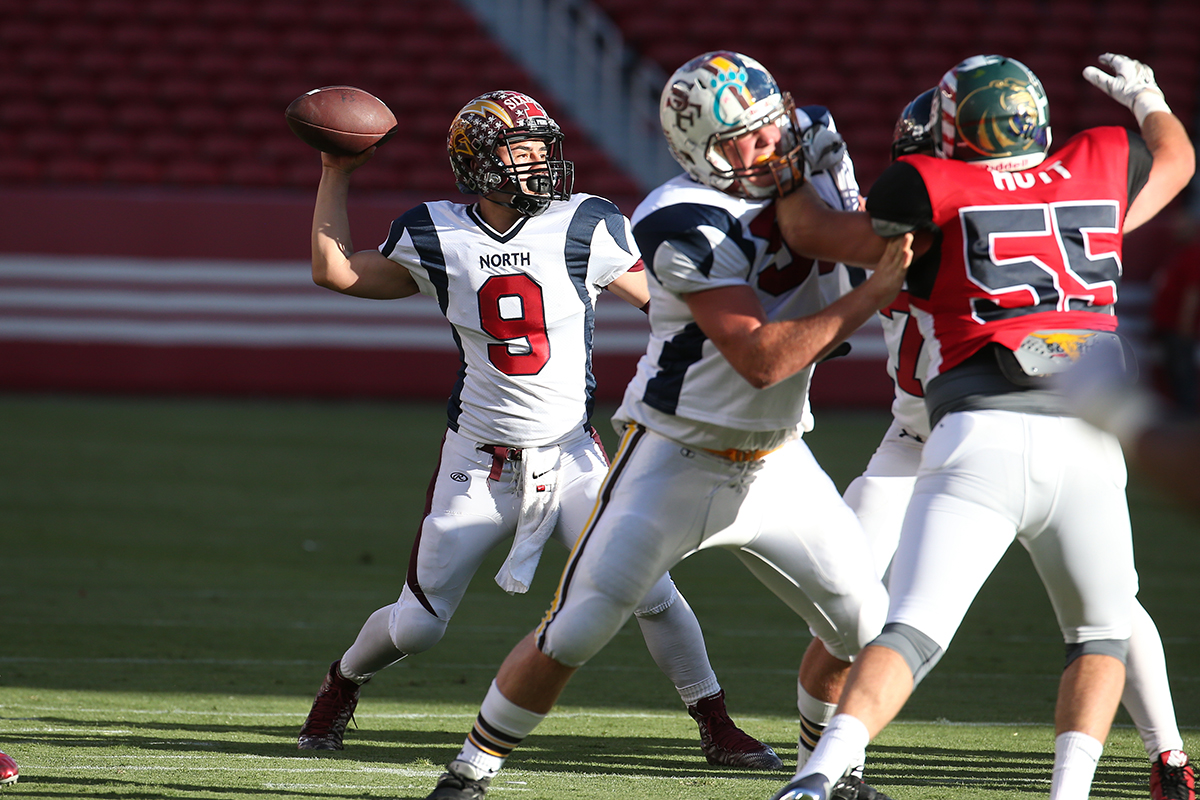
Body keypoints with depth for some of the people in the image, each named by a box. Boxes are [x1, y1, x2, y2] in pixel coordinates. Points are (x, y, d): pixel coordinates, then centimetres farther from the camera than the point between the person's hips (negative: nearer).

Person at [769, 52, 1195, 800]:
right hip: (1085, 445, 2)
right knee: (1100, 637, 20)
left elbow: (814, 233, 16)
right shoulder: (1098, 169, 16)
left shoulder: (933, 191, 5)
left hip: (979, 440, -2)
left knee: (913, 632, -7)